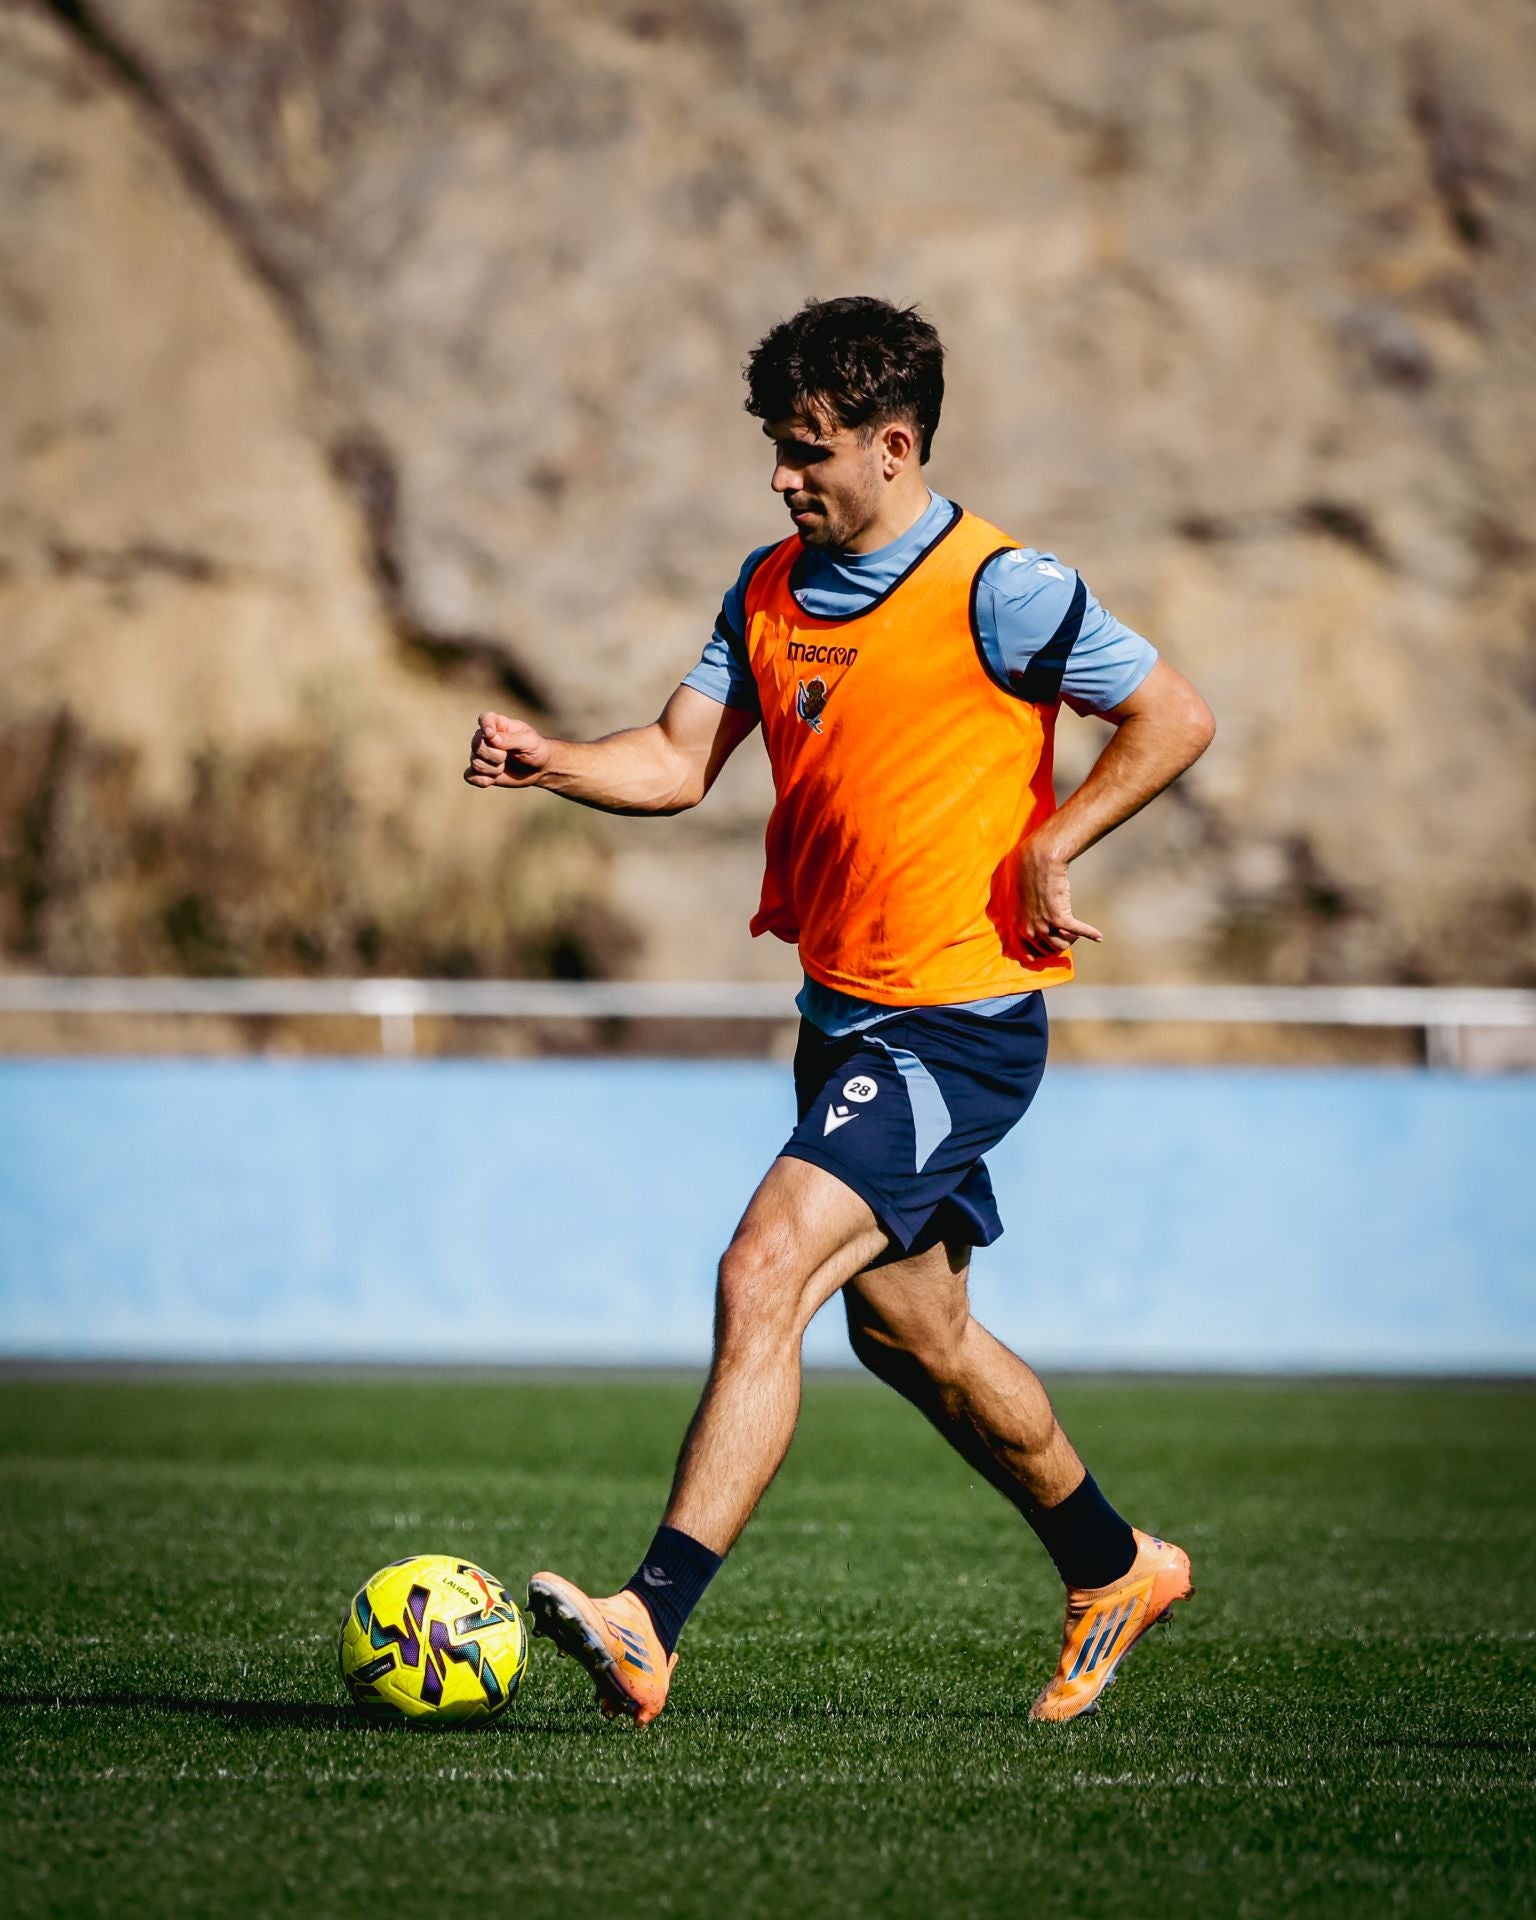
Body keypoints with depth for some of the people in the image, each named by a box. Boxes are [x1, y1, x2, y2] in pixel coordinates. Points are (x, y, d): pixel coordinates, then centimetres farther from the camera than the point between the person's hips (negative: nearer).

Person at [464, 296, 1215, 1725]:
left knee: (764, 1275, -21)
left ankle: (650, 1623, -25)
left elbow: (1175, 719, -9)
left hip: (957, 1026, -9)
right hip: (843, 1014, 9)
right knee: (908, 1330, 19)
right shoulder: (771, 589, 8)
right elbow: (680, 761, 4)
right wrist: (550, 763, -14)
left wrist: (1046, 852, -13)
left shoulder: (996, 590, -13)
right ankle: (1113, 1569, 39)